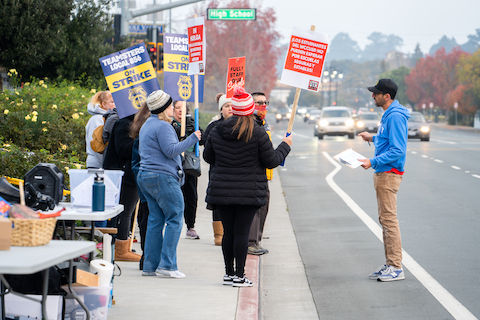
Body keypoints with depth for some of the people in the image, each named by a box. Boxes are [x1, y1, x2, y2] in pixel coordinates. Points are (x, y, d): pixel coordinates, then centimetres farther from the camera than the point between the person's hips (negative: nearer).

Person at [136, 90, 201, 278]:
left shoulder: (147, 125, 20)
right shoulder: (162, 126, -12)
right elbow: (171, 151, -18)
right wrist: (192, 139, -12)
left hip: (145, 176, 10)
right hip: (162, 178, -10)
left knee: (155, 221, 9)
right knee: (175, 219, -6)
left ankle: (150, 266, 7)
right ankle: (167, 265, -11)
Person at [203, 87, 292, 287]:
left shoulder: (217, 131, 2)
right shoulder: (258, 133, -10)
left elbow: (208, 157, 13)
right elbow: (271, 161, -5)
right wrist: (285, 146, 11)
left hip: (222, 191, 4)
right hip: (249, 192, -3)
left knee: (228, 231, 10)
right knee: (242, 232, -1)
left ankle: (229, 273, 17)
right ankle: (239, 275, 1)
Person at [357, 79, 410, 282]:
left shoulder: (395, 117, -18)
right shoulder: (388, 115, 14)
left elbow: (397, 150, -23)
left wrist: (373, 162, -24)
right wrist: (373, 138, 25)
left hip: (389, 174, -11)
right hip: (382, 173, 11)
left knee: (388, 219, -9)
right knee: (385, 219, 13)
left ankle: (396, 267, -6)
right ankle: (390, 264, 18)